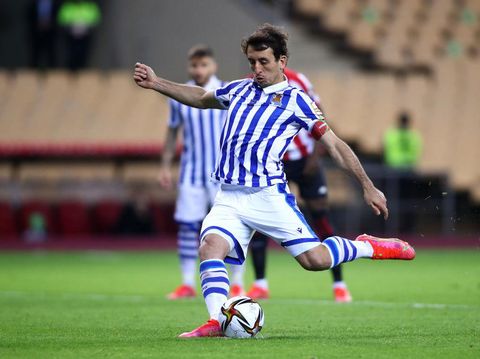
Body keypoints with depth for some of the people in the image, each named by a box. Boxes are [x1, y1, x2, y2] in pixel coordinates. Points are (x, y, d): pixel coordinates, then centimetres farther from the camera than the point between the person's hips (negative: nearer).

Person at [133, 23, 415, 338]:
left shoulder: (295, 100, 2)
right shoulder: (239, 90, 16)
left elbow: (334, 145, 4)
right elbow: (201, 98, 34)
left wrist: (368, 187, 2)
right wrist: (156, 83, 24)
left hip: (269, 194, -4)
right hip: (229, 197, 4)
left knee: (315, 259, -10)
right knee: (211, 247, -22)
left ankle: (369, 247, 16)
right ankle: (217, 322, -24)